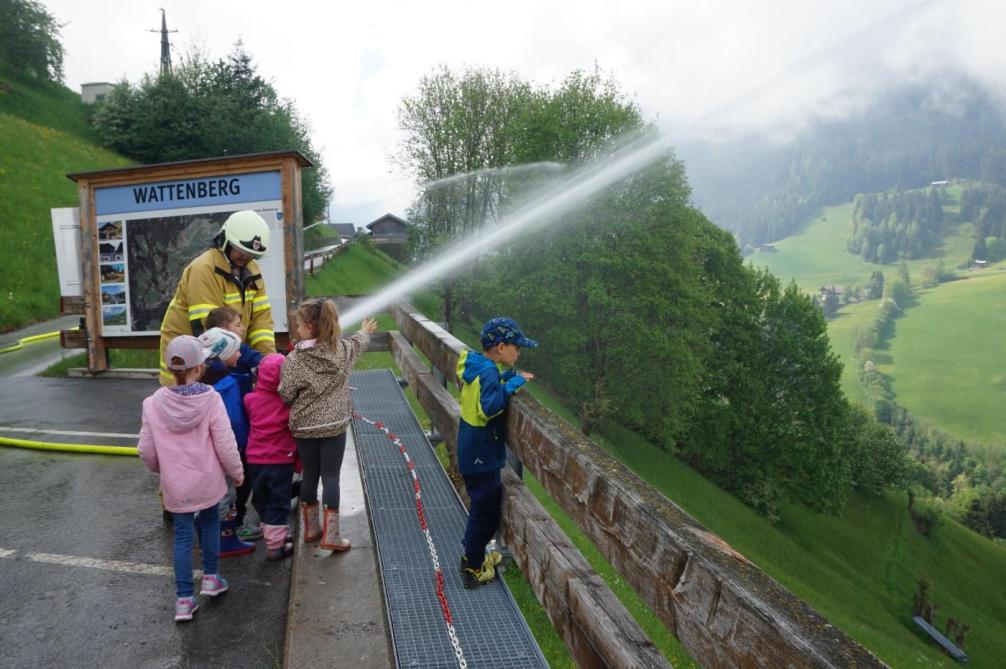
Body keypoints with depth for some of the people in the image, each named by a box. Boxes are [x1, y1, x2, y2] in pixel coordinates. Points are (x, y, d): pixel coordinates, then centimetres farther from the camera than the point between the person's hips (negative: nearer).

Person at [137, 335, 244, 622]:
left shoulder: (154, 403, -11)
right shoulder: (210, 399, -18)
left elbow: (146, 451, -3)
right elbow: (225, 445, -15)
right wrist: (236, 472, 2)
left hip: (175, 486, 1)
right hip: (207, 480, -1)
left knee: (182, 535, 12)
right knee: (209, 522, 23)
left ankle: (184, 599, 15)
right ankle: (211, 577, 31)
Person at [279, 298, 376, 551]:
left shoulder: (294, 359, -12)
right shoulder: (343, 349, -3)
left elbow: (286, 395, -11)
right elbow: (360, 342, 19)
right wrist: (365, 330, 42)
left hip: (304, 426, 0)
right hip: (335, 425, 1)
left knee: (309, 475, 14)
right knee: (331, 476, 4)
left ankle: (312, 528, 28)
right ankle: (330, 535, 5)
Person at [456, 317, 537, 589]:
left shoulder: (478, 367, 4)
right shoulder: (489, 373, -24)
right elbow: (489, 407, -36)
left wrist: (511, 377, -1)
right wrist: (512, 383, -29)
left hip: (472, 452, 10)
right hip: (481, 456, -10)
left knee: (484, 506, 24)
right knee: (486, 510, 5)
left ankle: (474, 556, 40)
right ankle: (473, 569, 18)